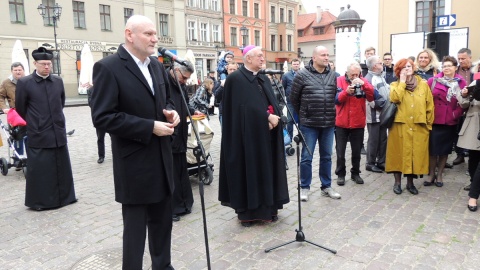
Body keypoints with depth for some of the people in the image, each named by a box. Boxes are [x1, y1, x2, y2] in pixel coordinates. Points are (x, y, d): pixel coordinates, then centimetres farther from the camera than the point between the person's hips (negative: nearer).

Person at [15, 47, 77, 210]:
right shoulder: (24, 83, -6)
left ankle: (64, 197, 25)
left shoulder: (58, 81, 5)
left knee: (62, 167, 12)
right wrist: (34, 123, 12)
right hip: (38, 135, -4)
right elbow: (20, 109, 3)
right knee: (39, 169, 3)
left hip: (59, 133, 4)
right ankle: (39, 201, 17)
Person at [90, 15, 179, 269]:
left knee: (162, 220, 19)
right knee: (135, 226, 7)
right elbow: (102, 117, -19)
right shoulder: (108, 67, -13)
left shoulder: (157, 65, 9)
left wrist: (171, 113, -3)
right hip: (134, 162, -7)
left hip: (162, 157, 7)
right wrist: (150, 127, -22)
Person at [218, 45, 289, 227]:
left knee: (267, 168, 11)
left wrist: (274, 117, -12)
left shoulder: (264, 79, 15)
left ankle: (268, 208, 22)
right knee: (248, 169, 0)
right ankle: (247, 211, 12)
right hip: (247, 134, -7)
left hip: (266, 133, 7)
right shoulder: (235, 79, -9)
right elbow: (246, 106, -18)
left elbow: (273, 104, 8)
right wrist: (267, 117, -16)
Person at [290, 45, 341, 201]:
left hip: (329, 123, 4)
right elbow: (294, 98, 0)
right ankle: (304, 187, 17)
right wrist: (303, 115, 7)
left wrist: (330, 113, 12)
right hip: (309, 124, -4)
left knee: (326, 156, 13)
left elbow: (335, 96, 16)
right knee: (307, 157, 3)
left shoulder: (332, 76, 7)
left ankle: (326, 186, 26)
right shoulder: (302, 75, -7)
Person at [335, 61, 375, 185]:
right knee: (340, 151, 7)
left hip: (358, 123, 2)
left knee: (356, 151, 13)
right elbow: (336, 99, -14)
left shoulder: (363, 81, 1)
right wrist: (346, 92, -31)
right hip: (341, 123, -1)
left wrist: (364, 84, -24)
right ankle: (341, 174, 21)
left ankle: (355, 173, 28)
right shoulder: (340, 80, -5)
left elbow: (371, 98, -11)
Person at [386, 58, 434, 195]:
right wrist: (402, 82, -9)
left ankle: (410, 182, 21)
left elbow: (429, 105, 7)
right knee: (399, 153, 4)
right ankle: (397, 182, 16)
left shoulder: (423, 84, 7)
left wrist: (429, 124, 4)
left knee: (415, 153, 7)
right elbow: (395, 99, -17)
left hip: (419, 126, 2)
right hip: (400, 125, -1)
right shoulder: (395, 85, 5)